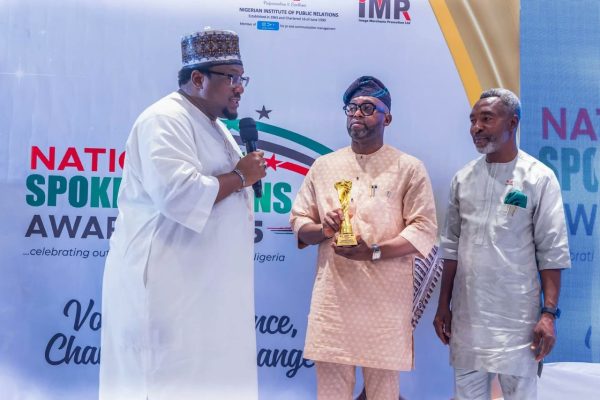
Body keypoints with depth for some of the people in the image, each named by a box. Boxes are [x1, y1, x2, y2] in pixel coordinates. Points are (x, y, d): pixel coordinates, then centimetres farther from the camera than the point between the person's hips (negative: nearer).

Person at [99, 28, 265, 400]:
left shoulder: (216, 128, 18)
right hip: (166, 282, -9)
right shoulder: (165, 120, -13)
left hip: (208, 283, 9)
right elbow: (178, 194, -27)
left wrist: (249, 172, 6)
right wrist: (239, 176, -15)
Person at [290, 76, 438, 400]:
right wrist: (322, 230, -10)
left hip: (385, 296, -2)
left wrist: (374, 252, -18)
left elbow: (424, 230, -5)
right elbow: (298, 221, 13)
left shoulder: (409, 168, 2)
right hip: (333, 294, 2)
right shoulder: (323, 166, 11)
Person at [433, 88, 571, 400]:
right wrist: (443, 306, 10)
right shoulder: (463, 178, 7)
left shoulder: (539, 178, -5)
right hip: (467, 314, 4)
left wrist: (549, 313, -12)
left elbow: (552, 252, -6)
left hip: (516, 316, -4)